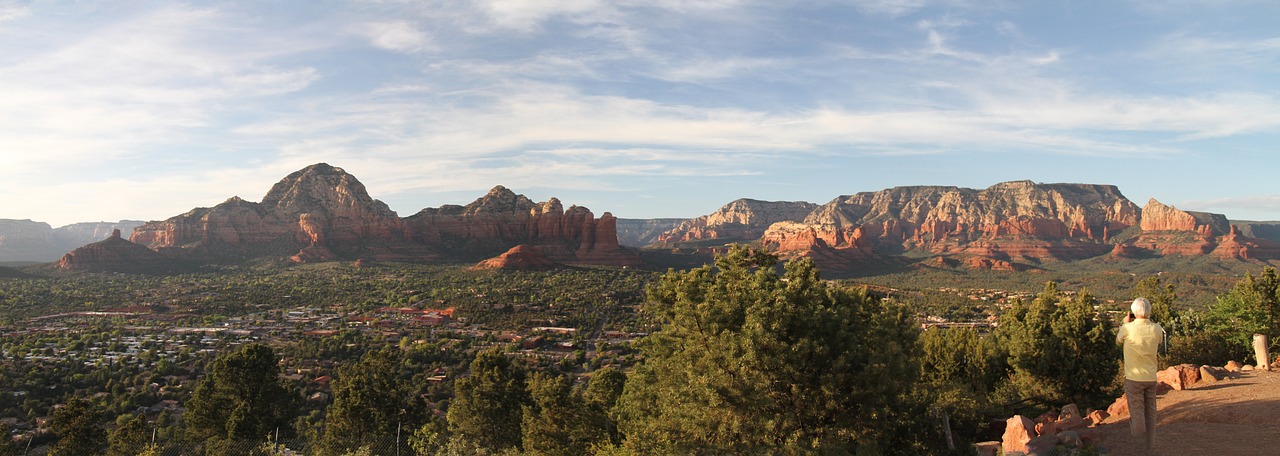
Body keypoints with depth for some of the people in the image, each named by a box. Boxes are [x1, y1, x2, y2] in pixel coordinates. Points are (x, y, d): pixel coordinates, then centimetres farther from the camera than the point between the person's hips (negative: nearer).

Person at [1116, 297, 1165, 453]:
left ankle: (1139, 448, 4)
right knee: (1150, 414, 13)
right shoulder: (1156, 329, -4)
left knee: (1137, 414, 2)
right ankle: (1148, 448, 21)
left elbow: (1118, 340, 7)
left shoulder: (1127, 328, -14)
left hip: (1134, 378, -4)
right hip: (1151, 377, 4)